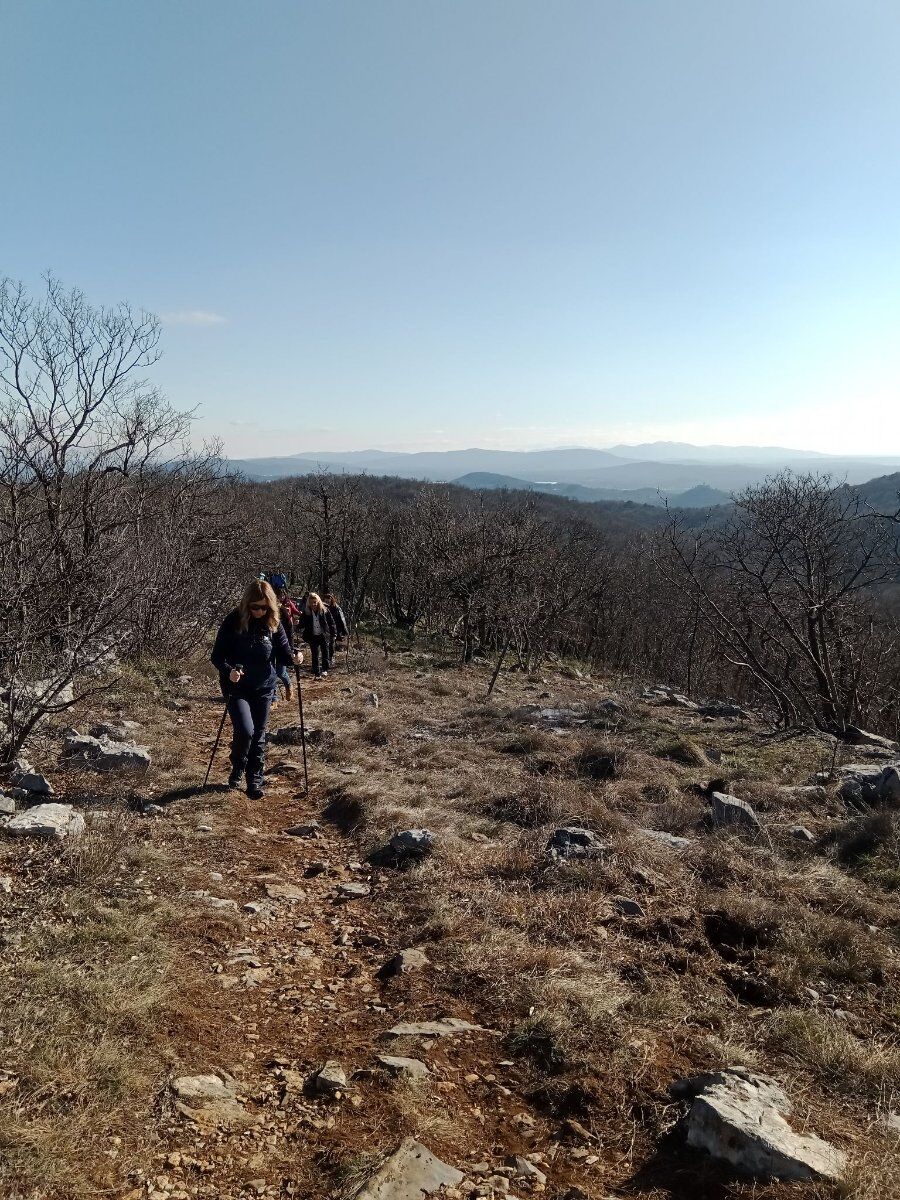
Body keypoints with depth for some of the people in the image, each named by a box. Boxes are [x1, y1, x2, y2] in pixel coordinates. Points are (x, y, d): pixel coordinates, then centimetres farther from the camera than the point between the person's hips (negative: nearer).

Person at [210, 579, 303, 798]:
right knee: (245, 730, -16)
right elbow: (217, 656, -10)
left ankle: (254, 780, 24)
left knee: (259, 735, 9)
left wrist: (293, 659, -22)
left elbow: (283, 652, 1)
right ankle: (237, 769, 13)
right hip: (237, 688, -3)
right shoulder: (233, 622, -13)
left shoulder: (273, 623, -5)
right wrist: (228, 671, -30)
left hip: (264, 688, 3)